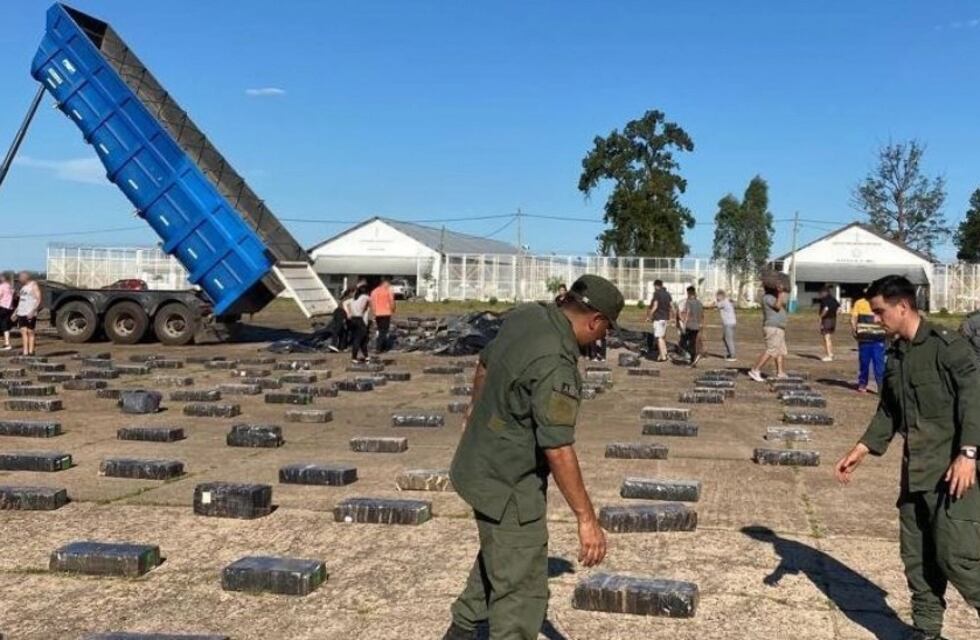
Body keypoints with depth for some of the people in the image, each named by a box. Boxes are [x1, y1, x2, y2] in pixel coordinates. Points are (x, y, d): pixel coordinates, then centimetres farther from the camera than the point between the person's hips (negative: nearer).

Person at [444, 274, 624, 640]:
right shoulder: (554, 364, -29)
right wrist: (587, 519, -24)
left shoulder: (525, 316, -2)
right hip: (509, 486, -10)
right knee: (522, 589, 0)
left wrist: (478, 412, 34)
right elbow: (558, 449, -30)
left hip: (483, 465, 10)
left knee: (498, 557, 30)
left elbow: (485, 366, 16)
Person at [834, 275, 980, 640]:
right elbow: (888, 413, 19)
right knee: (916, 557, 11)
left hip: (951, 468, -8)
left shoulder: (947, 345, -10)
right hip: (914, 469, 8)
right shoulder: (895, 355, 13)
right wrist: (860, 451, 12)